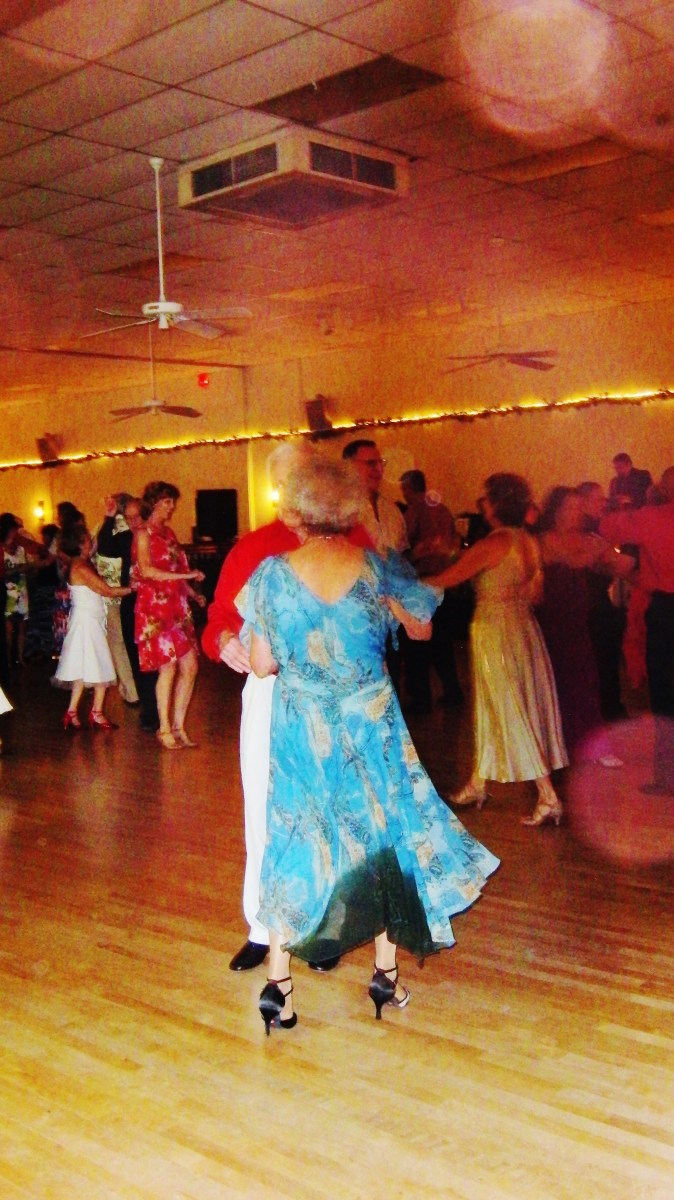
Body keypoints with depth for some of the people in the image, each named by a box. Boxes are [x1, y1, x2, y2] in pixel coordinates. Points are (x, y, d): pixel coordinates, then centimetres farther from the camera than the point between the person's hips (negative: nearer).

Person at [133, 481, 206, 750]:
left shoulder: (168, 532, 19)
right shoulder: (143, 533, -4)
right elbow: (146, 571, -18)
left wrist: (193, 594, 10)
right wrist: (186, 575, -19)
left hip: (177, 606, 7)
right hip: (155, 605, -7)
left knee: (190, 665, 1)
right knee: (168, 666, -9)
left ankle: (178, 726, 10)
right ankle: (164, 729, 1)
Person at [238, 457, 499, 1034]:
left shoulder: (272, 574, -11)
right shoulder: (379, 567, -10)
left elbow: (262, 663, -6)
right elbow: (422, 629, 5)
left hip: (302, 731, 0)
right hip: (374, 726, 1)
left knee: (297, 842, 12)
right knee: (386, 835, 17)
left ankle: (279, 984, 13)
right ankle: (386, 974, 26)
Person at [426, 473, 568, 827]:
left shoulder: (492, 544, -19)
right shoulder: (529, 541, 4)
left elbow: (445, 580, -17)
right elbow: (535, 592, 12)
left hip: (496, 632, -8)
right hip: (523, 628, 8)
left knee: (511, 713, -1)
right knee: (492, 708, 17)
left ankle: (548, 797, 1)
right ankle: (477, 785, 29)